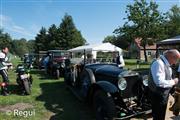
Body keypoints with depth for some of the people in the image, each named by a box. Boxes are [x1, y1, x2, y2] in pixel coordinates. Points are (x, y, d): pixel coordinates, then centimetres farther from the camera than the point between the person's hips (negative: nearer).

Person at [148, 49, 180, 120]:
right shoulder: (158, 63, -27)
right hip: (157, 95, -10)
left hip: (164, 94, 10)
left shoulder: (166, 64, 5)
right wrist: (173, 82, -20)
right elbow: (159, 82, -34)